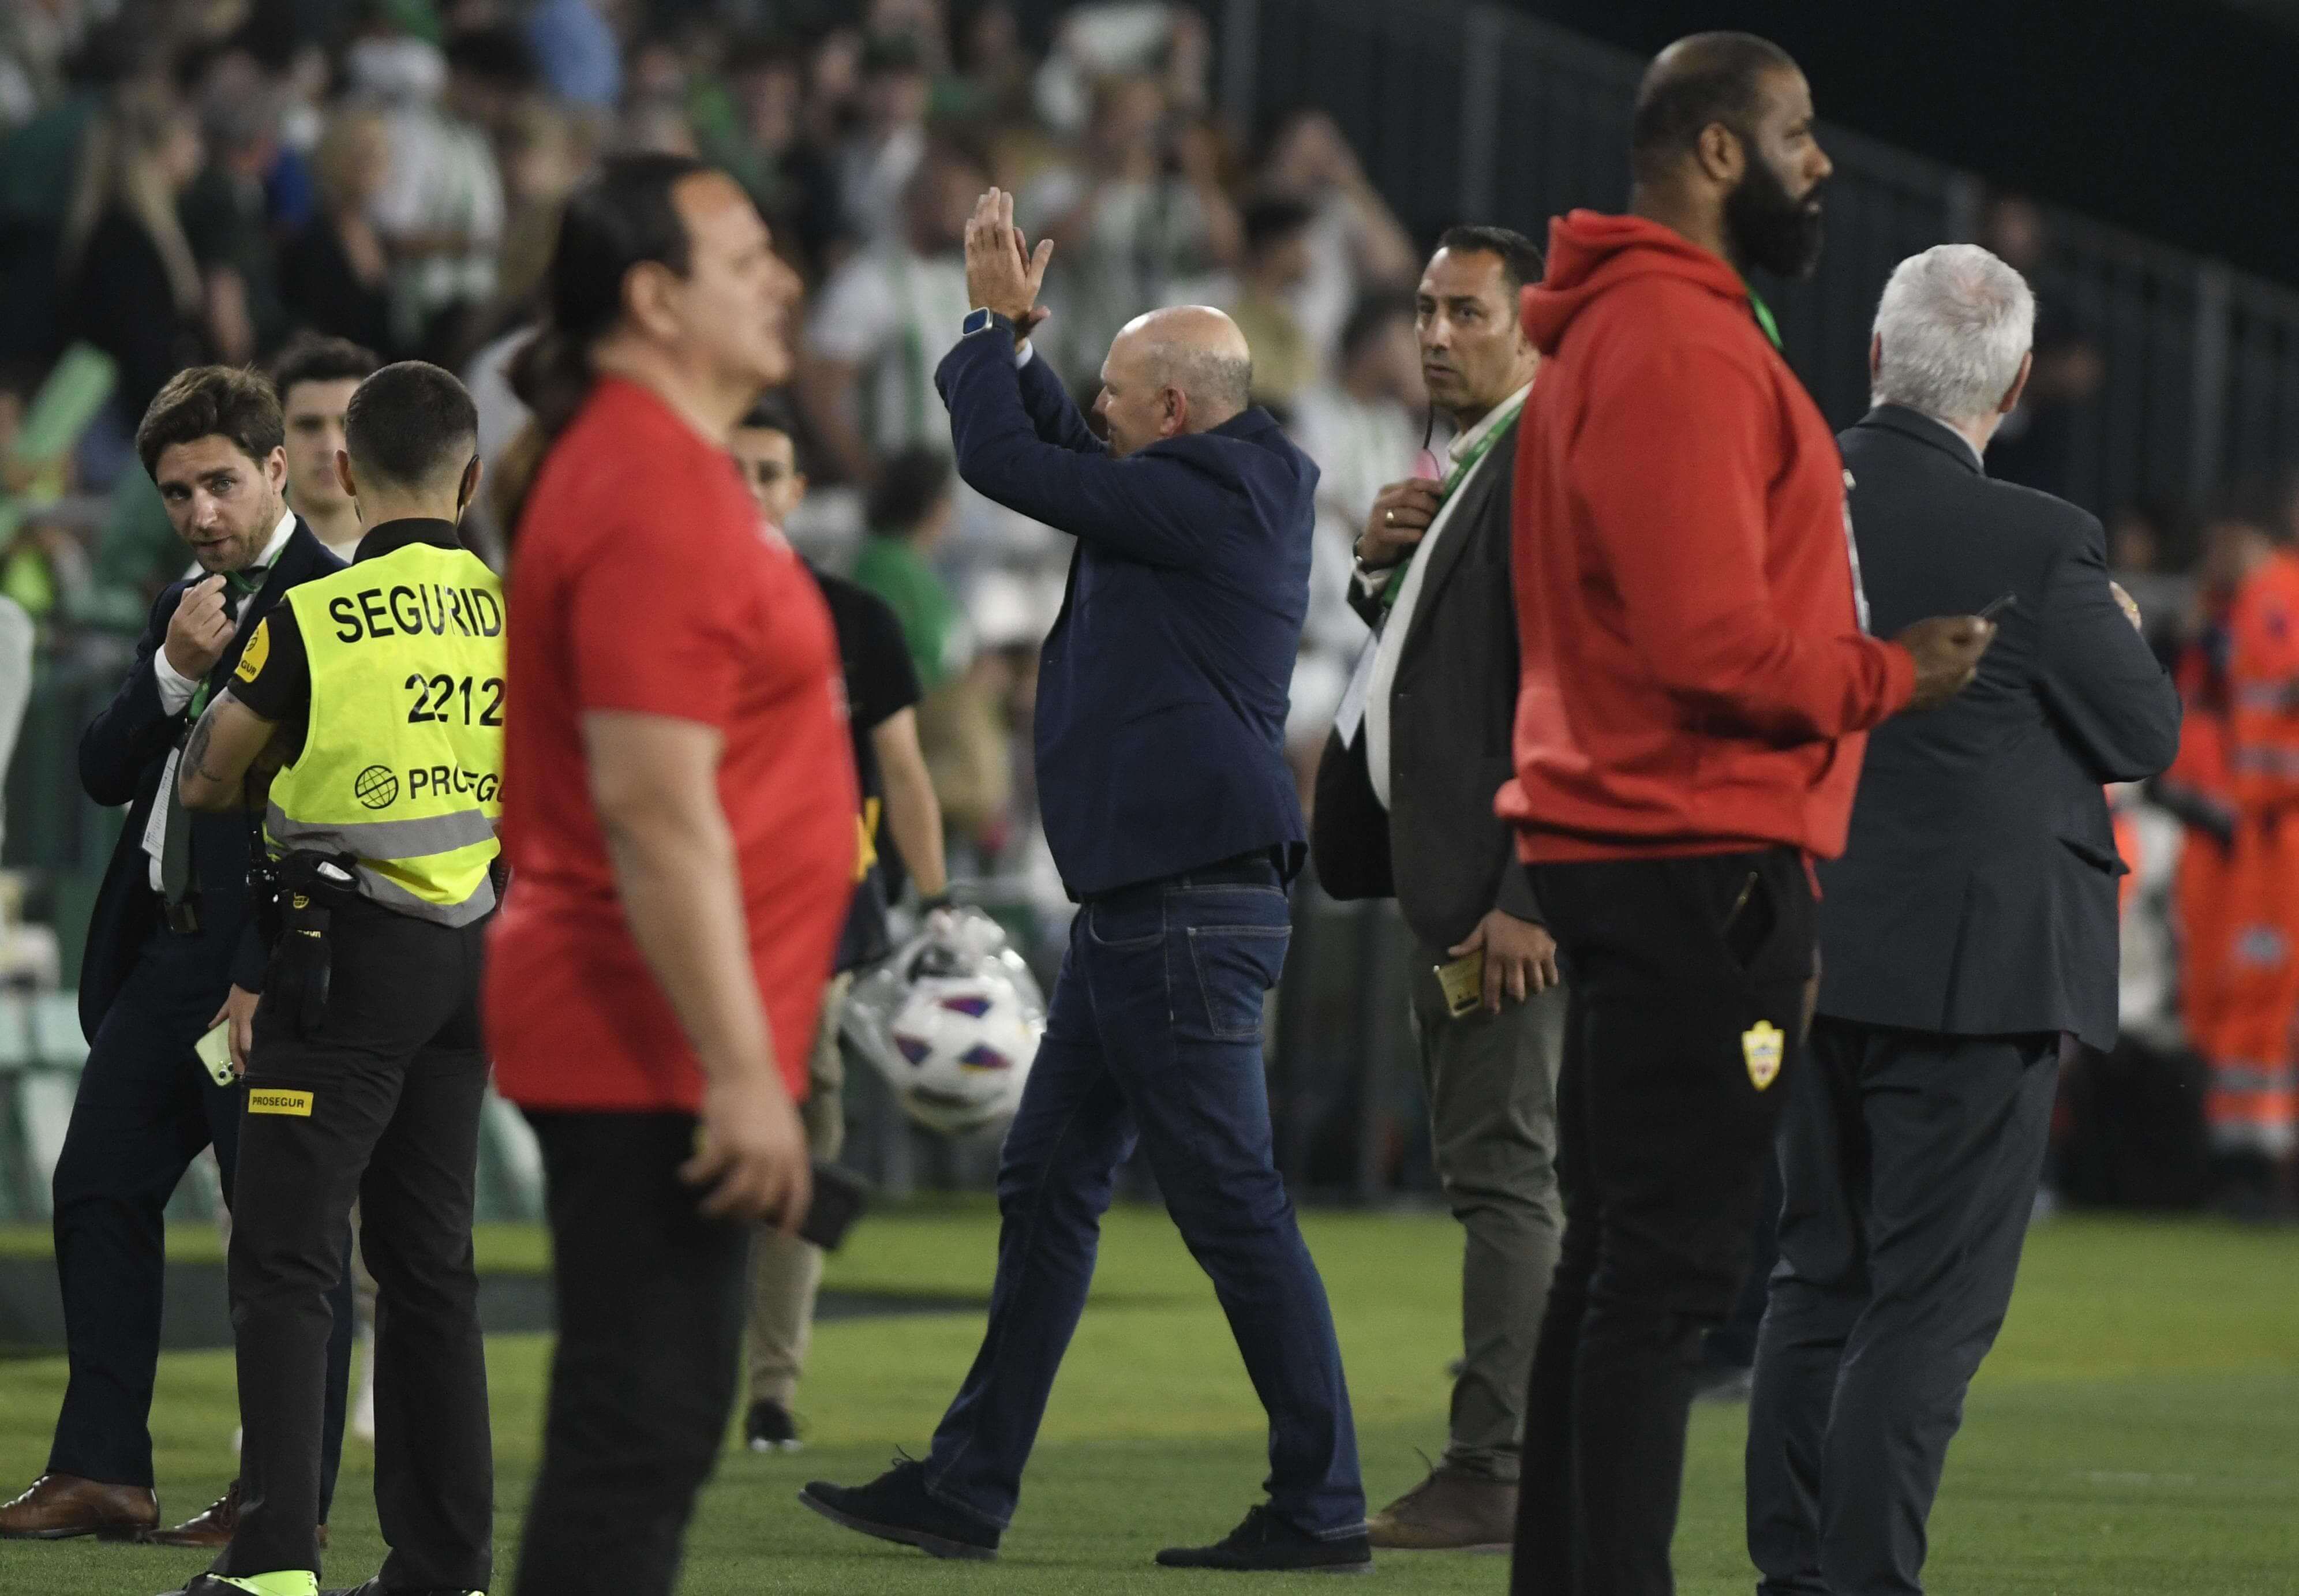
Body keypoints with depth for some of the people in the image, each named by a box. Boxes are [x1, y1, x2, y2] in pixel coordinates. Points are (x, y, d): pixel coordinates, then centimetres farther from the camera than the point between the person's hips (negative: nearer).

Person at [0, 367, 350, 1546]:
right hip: (167, 949, 9)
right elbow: (104, 773, 13)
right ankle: (103, 1471, 11)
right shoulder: (185, 606, 18)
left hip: (273, 962, -9)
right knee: (98, 1189, 7)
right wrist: (173, 673, -6)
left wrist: (268, 979, -18)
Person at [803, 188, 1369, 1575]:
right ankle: (968, 1488, 17)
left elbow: (1008, 462, -12)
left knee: (1234, 1206, -7)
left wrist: (998, 328, 3)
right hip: (1148, 902, 11)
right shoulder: (1228, 494, 15)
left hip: (1186, 911, -11)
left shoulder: (1207, 496, -14)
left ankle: (1322, 1506, -4)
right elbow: (1067, 459, 31)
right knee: (1050, 1186, 12)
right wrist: (1016, 332, 23)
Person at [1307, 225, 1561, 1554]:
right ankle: (1504, 1466, 16)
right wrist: (1385, 564, 5)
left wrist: (1529, 894, -23)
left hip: (1512, 882, -11)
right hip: (1447, 876, 11)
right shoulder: (1463, 469, 19)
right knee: (1490, 1170, 12)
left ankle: (1496, 1472, -11)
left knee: (1507, 1169, -10)